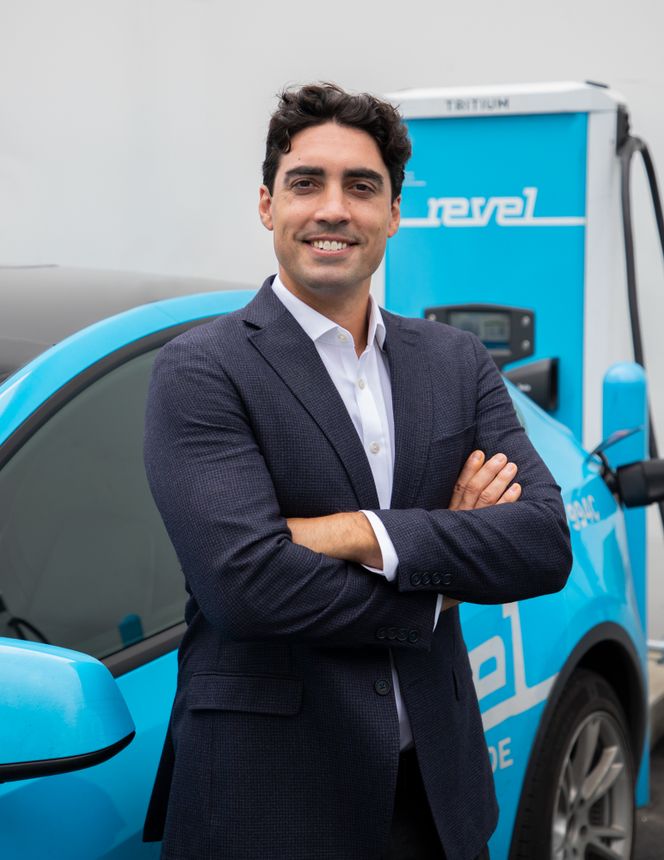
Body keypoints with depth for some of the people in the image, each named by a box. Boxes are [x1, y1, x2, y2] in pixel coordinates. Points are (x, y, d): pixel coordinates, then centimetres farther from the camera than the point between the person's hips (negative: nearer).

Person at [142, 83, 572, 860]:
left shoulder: (457, 363, 7)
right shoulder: (200, 373, -9)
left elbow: (547, 543, -5)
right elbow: (245, 583, -21)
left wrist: (367, 536, -18)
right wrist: (440, 584, -9)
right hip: (268, 795, -4)